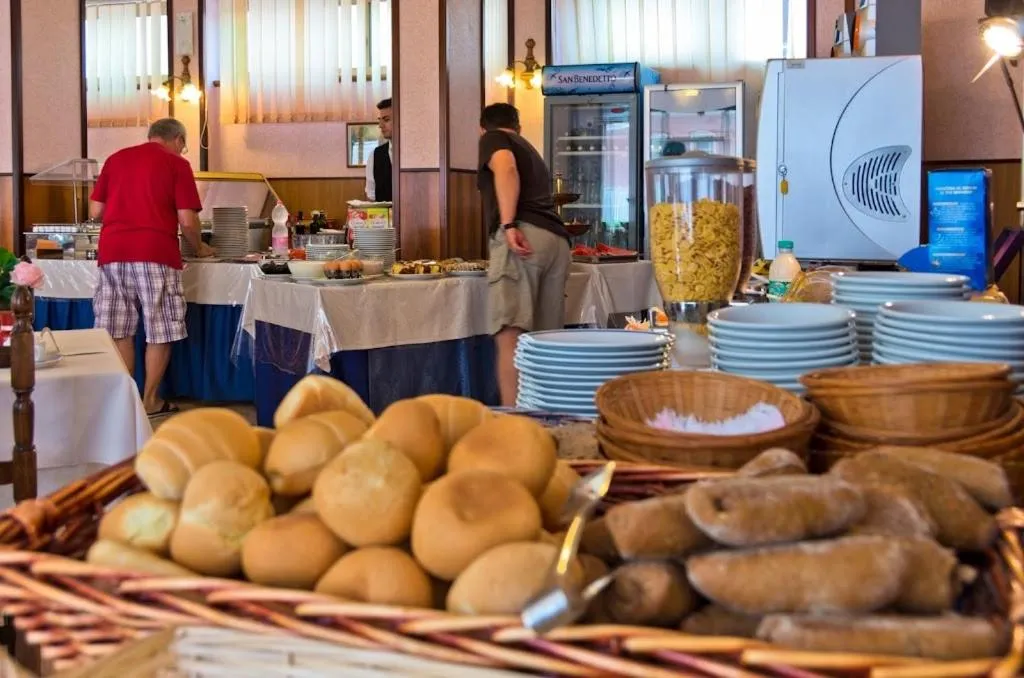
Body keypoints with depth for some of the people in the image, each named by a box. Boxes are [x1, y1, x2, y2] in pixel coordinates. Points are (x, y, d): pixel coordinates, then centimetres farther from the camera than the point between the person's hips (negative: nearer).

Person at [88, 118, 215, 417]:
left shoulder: (115, 159, 15)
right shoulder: (177, 164, 2)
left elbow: (95, 211, 14)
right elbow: (187, 221, -4)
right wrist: (200, 248, 14)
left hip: (113, 251, 5)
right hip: (155, 254, -4)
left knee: (119, 331, 9)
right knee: (159, 331, 6)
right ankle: (150, 401, 9)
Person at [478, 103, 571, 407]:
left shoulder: (493, 139, 14)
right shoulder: (530, 151, 35)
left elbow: (506, 168, -9)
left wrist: (509, 225, -19)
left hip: (523, 234, -8)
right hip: (557, 239, 8)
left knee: (510, 335, -15)